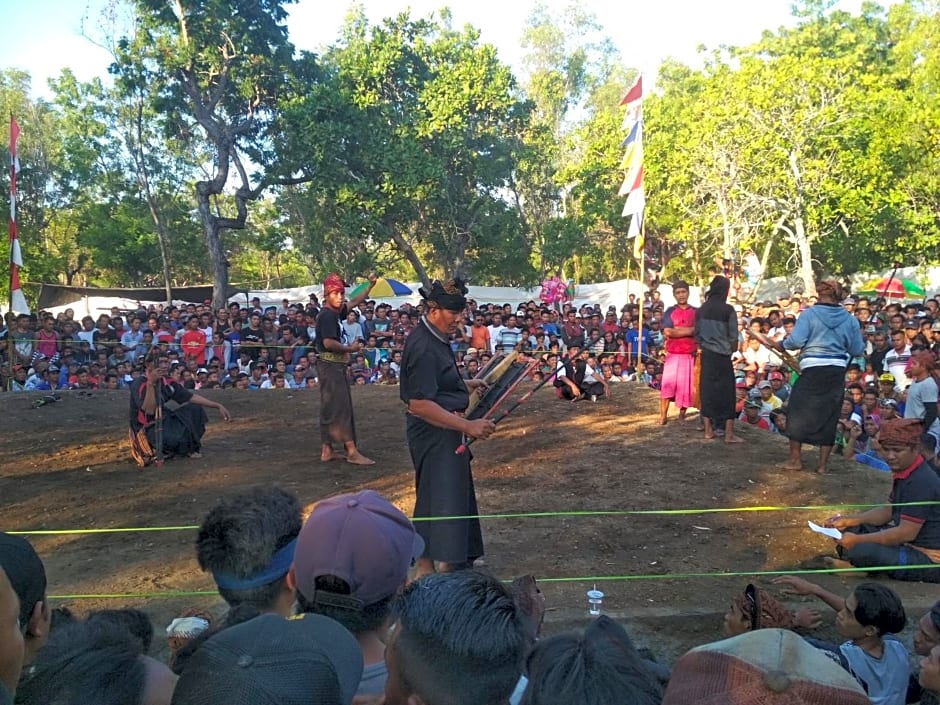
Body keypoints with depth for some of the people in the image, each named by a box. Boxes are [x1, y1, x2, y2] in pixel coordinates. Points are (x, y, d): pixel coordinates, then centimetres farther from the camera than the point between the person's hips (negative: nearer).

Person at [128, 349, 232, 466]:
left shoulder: (167, 382, 3)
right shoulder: (139, 384, -18)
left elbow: (191, 397, 8)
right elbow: (149, 411, -29)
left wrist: (218, 406, 1)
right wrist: (150, 383, -36)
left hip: (164, 420, 8)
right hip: (147, 429, -8)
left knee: (196, 409, 0)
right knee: (174, 438, -36)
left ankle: (190, 448, 5)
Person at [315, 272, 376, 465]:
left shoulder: (335, 312, 11)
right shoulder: (327, 315, -16)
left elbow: (354, 302, 24)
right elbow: (328, 343, -26)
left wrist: (370, 286, 17)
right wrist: (350, 348, -13)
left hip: (334, 366, 10)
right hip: (331, 366, -10)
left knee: (330, 409, 11)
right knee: (340, 407, -7)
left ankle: (326, 451, 15)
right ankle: (351, 451, -5)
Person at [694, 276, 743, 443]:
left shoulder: (701, 309, 2)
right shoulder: (728, 310, -11)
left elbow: (696, 333, 8)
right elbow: (733, 336, -6)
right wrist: (732, 350, 11)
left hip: (706, 354, 5)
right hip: (722, 355, -5)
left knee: (707, 390, 10)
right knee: (726, 391, 1)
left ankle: (708, 430, 16)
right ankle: (729, 434, 3)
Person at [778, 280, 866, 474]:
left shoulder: (809, 314, -6)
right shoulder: (849, 319, 6)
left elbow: (796, 341, -16)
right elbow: (857, 350, 9)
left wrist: (781, 345, 3)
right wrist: (862, 340, 30)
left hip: (813, 369, -4)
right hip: (837, 371, 4)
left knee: (799, 411, 10)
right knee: (829, 415, 10)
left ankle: (795, 459, 14)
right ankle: (822, 464, 14)